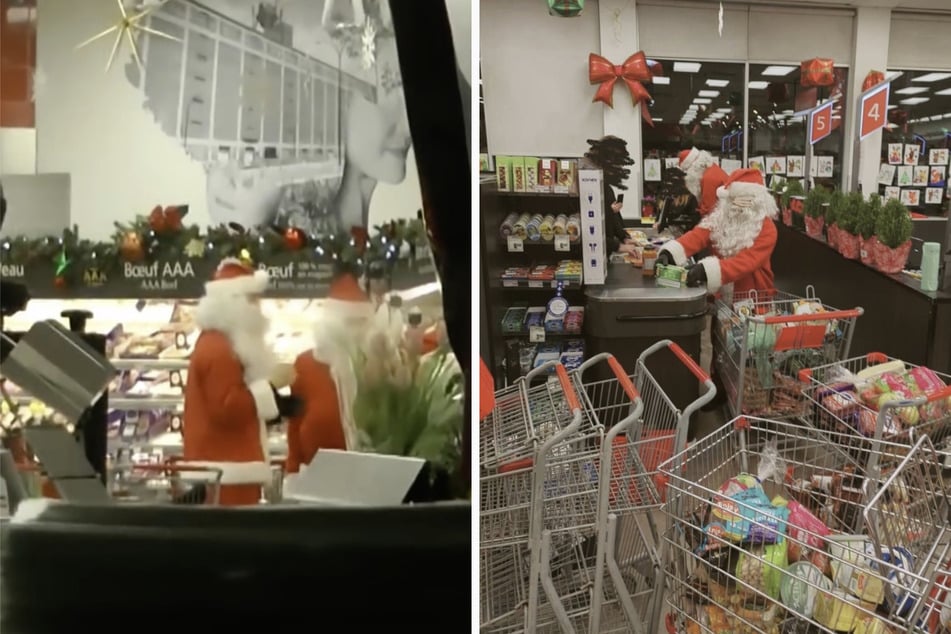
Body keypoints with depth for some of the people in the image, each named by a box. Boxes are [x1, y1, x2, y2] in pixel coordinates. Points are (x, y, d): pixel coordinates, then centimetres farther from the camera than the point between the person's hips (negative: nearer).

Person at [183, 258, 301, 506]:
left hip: (228, 467, 11)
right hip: (225, 471, -11)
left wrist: (279, 406, 15)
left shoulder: (220, 345, 21)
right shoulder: (217, 350, -15)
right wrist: (271, 387, -17)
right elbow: (226, 409, -23)